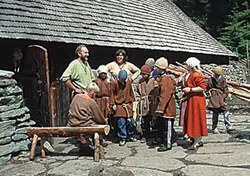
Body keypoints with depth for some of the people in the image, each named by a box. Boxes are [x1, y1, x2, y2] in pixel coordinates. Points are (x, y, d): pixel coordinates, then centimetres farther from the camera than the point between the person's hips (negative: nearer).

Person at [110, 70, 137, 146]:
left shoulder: (129, 81, 0)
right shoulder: (115, 83, -8)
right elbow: (112, 94, -1)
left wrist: (132, 101, 17)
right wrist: (113, 104, -4)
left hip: (128, 105, 3)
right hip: (119, 106, -3)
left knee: (130, 121, 6)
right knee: (121, 122, -6)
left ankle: (130, 135, 26)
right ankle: (122, 138, 6)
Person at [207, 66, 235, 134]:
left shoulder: (223, 79, 7)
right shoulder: (210, 79, 2)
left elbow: (226, 89, 9)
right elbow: (207, 88, 9)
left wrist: (224, 96, -2)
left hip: (221, 97, 3)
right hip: (214, 97, -3)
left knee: (226, 110, -7)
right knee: (215, 112, -5)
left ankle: (228, 126, -2)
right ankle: (214, 128, 4)